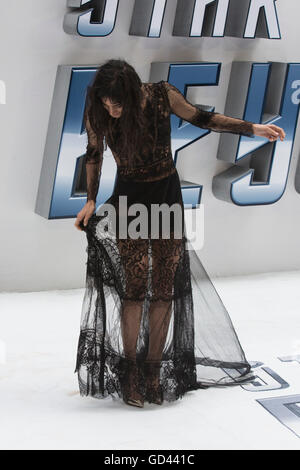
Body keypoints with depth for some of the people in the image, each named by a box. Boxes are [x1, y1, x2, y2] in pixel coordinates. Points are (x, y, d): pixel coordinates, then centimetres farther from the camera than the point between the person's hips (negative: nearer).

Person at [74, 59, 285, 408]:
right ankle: (130, 370, 8)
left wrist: (253, 129, -3)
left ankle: (154, 368, 14)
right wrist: (90, 201, -1)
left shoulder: (162, 95, -17)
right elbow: (93, 154, 6)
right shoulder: (97, 113, -13)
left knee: (165, 287, 3)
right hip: (129, 199, 0)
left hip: (167, 195, 1)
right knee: (134, 286, -4)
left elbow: (200, 118, -1)